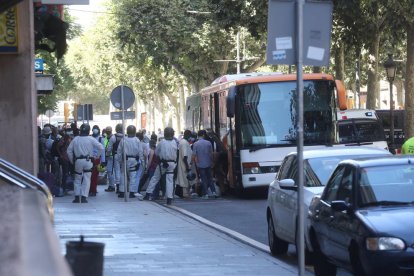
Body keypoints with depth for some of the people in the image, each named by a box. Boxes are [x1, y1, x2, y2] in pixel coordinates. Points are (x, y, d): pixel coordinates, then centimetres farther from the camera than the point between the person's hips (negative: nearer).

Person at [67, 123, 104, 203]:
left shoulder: (75, 139, 1)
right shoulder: (91, 139, -4)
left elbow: (69, 150, 3)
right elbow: (101, 147, -9)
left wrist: (72, 160, 12)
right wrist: (96, 156, 4)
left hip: (78, 161, 2)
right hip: (88, 161, -2)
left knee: (77, 179, 13)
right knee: (86, 179, 3)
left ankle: (77, 197, 9)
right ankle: (84, 197, -3)